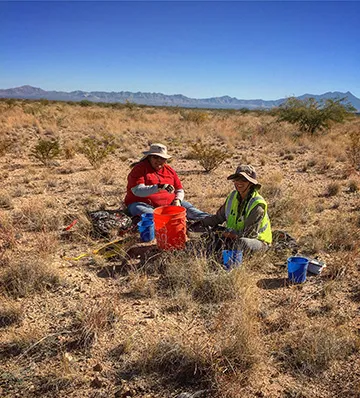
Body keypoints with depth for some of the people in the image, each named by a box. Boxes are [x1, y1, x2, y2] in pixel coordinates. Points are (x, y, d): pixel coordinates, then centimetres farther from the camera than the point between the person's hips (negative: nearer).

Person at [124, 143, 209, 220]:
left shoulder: (169, 170, 15)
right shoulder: (139, 169, -3)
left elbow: (180, 190, 22)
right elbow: (137, 191, -18)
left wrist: (177, 200, -3)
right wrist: (159, 187, -31)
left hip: (168, 204, 6)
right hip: (144, 203, -5)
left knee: (187, 207, -15)